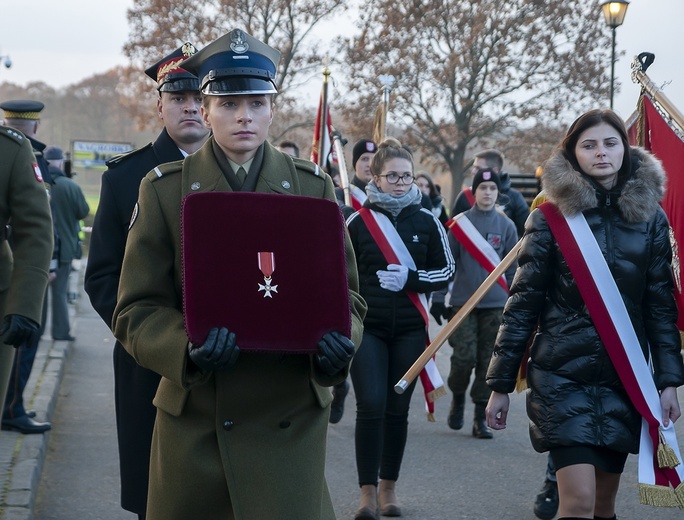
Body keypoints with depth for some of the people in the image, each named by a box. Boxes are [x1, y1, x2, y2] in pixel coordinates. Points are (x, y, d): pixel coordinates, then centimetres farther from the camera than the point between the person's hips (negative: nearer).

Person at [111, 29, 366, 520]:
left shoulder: (311, 186, 6)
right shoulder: (163, 189, 2)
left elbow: (345, 294, 8)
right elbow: (136, 310, -2)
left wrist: (341, 341, -16)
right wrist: (187, 350, -22)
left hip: (291, 419, 0)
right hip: (192, 419, 0)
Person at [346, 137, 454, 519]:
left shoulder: (427, 221, 4)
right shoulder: (358, 222, 1)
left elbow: (447, 271, 6)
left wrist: (409, 278, -10)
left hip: (410, 329, 2)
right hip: (367, 327, -2)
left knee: (398, 409, 6)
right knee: (371, 405, -11)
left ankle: (389, 488, 19)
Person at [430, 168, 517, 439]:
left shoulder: (506, 226, 6)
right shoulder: (460, 223, 1)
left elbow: (513, 268, 10)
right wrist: (438, 297, 0)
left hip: (495, 305, 2)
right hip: (463, 303, -1)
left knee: (488, 361, 1)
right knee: (464, 356, -10)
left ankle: (481, 417, 10)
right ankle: (457, 398, 19)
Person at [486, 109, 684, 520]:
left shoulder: (650, 216, 6)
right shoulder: (552, 217, -1)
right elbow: (523, 302, 0)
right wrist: (501, 384, -1)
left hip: (625, 377, 3)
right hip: (563, 374, -3)